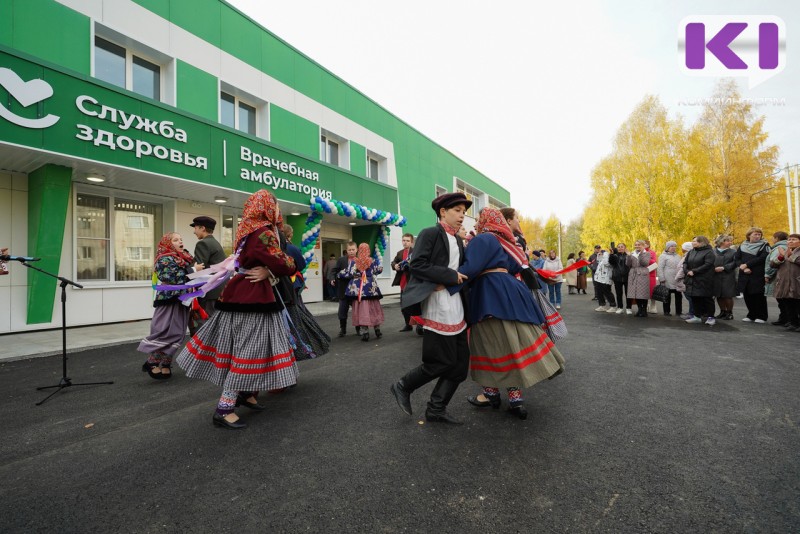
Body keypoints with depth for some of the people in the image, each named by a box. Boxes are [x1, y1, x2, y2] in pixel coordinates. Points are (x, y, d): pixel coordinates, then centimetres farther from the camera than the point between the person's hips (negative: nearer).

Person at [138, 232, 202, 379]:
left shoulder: (184, 258, 17)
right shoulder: (165, 259, -7)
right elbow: (173, 278, -21)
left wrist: (197, 269, 3)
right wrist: (193, 269, -17)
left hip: (181, 301, 8)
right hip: (169, 301, -7)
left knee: (176, 333, 7)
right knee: (165, 331, -6)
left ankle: (165, 364, 14)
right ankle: (153, 362, 6)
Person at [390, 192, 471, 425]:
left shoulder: (458, 241, 17)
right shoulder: (430, 233, -7)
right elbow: (417, 265, -17)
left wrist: (448, 285, -4)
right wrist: (451, 277, -17)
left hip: (455, 308, 9)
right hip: (437, 307, -8)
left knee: (460, 362, 8)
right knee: (442, 361, -3)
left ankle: (436, 408, 21)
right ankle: (403, 387, 20)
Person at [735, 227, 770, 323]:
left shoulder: (764, 245, 3)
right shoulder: (742, 246, 12)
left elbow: (762, 258, -11)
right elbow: (737, 259, 5)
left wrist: (747, 264, -14)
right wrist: (744, 267, -11)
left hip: (758, 275, -3)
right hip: (745, 275, 3)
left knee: (759, 296, -1)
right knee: (747, 296, 6)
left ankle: (762, 316, 10)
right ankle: (751, 315, 18)